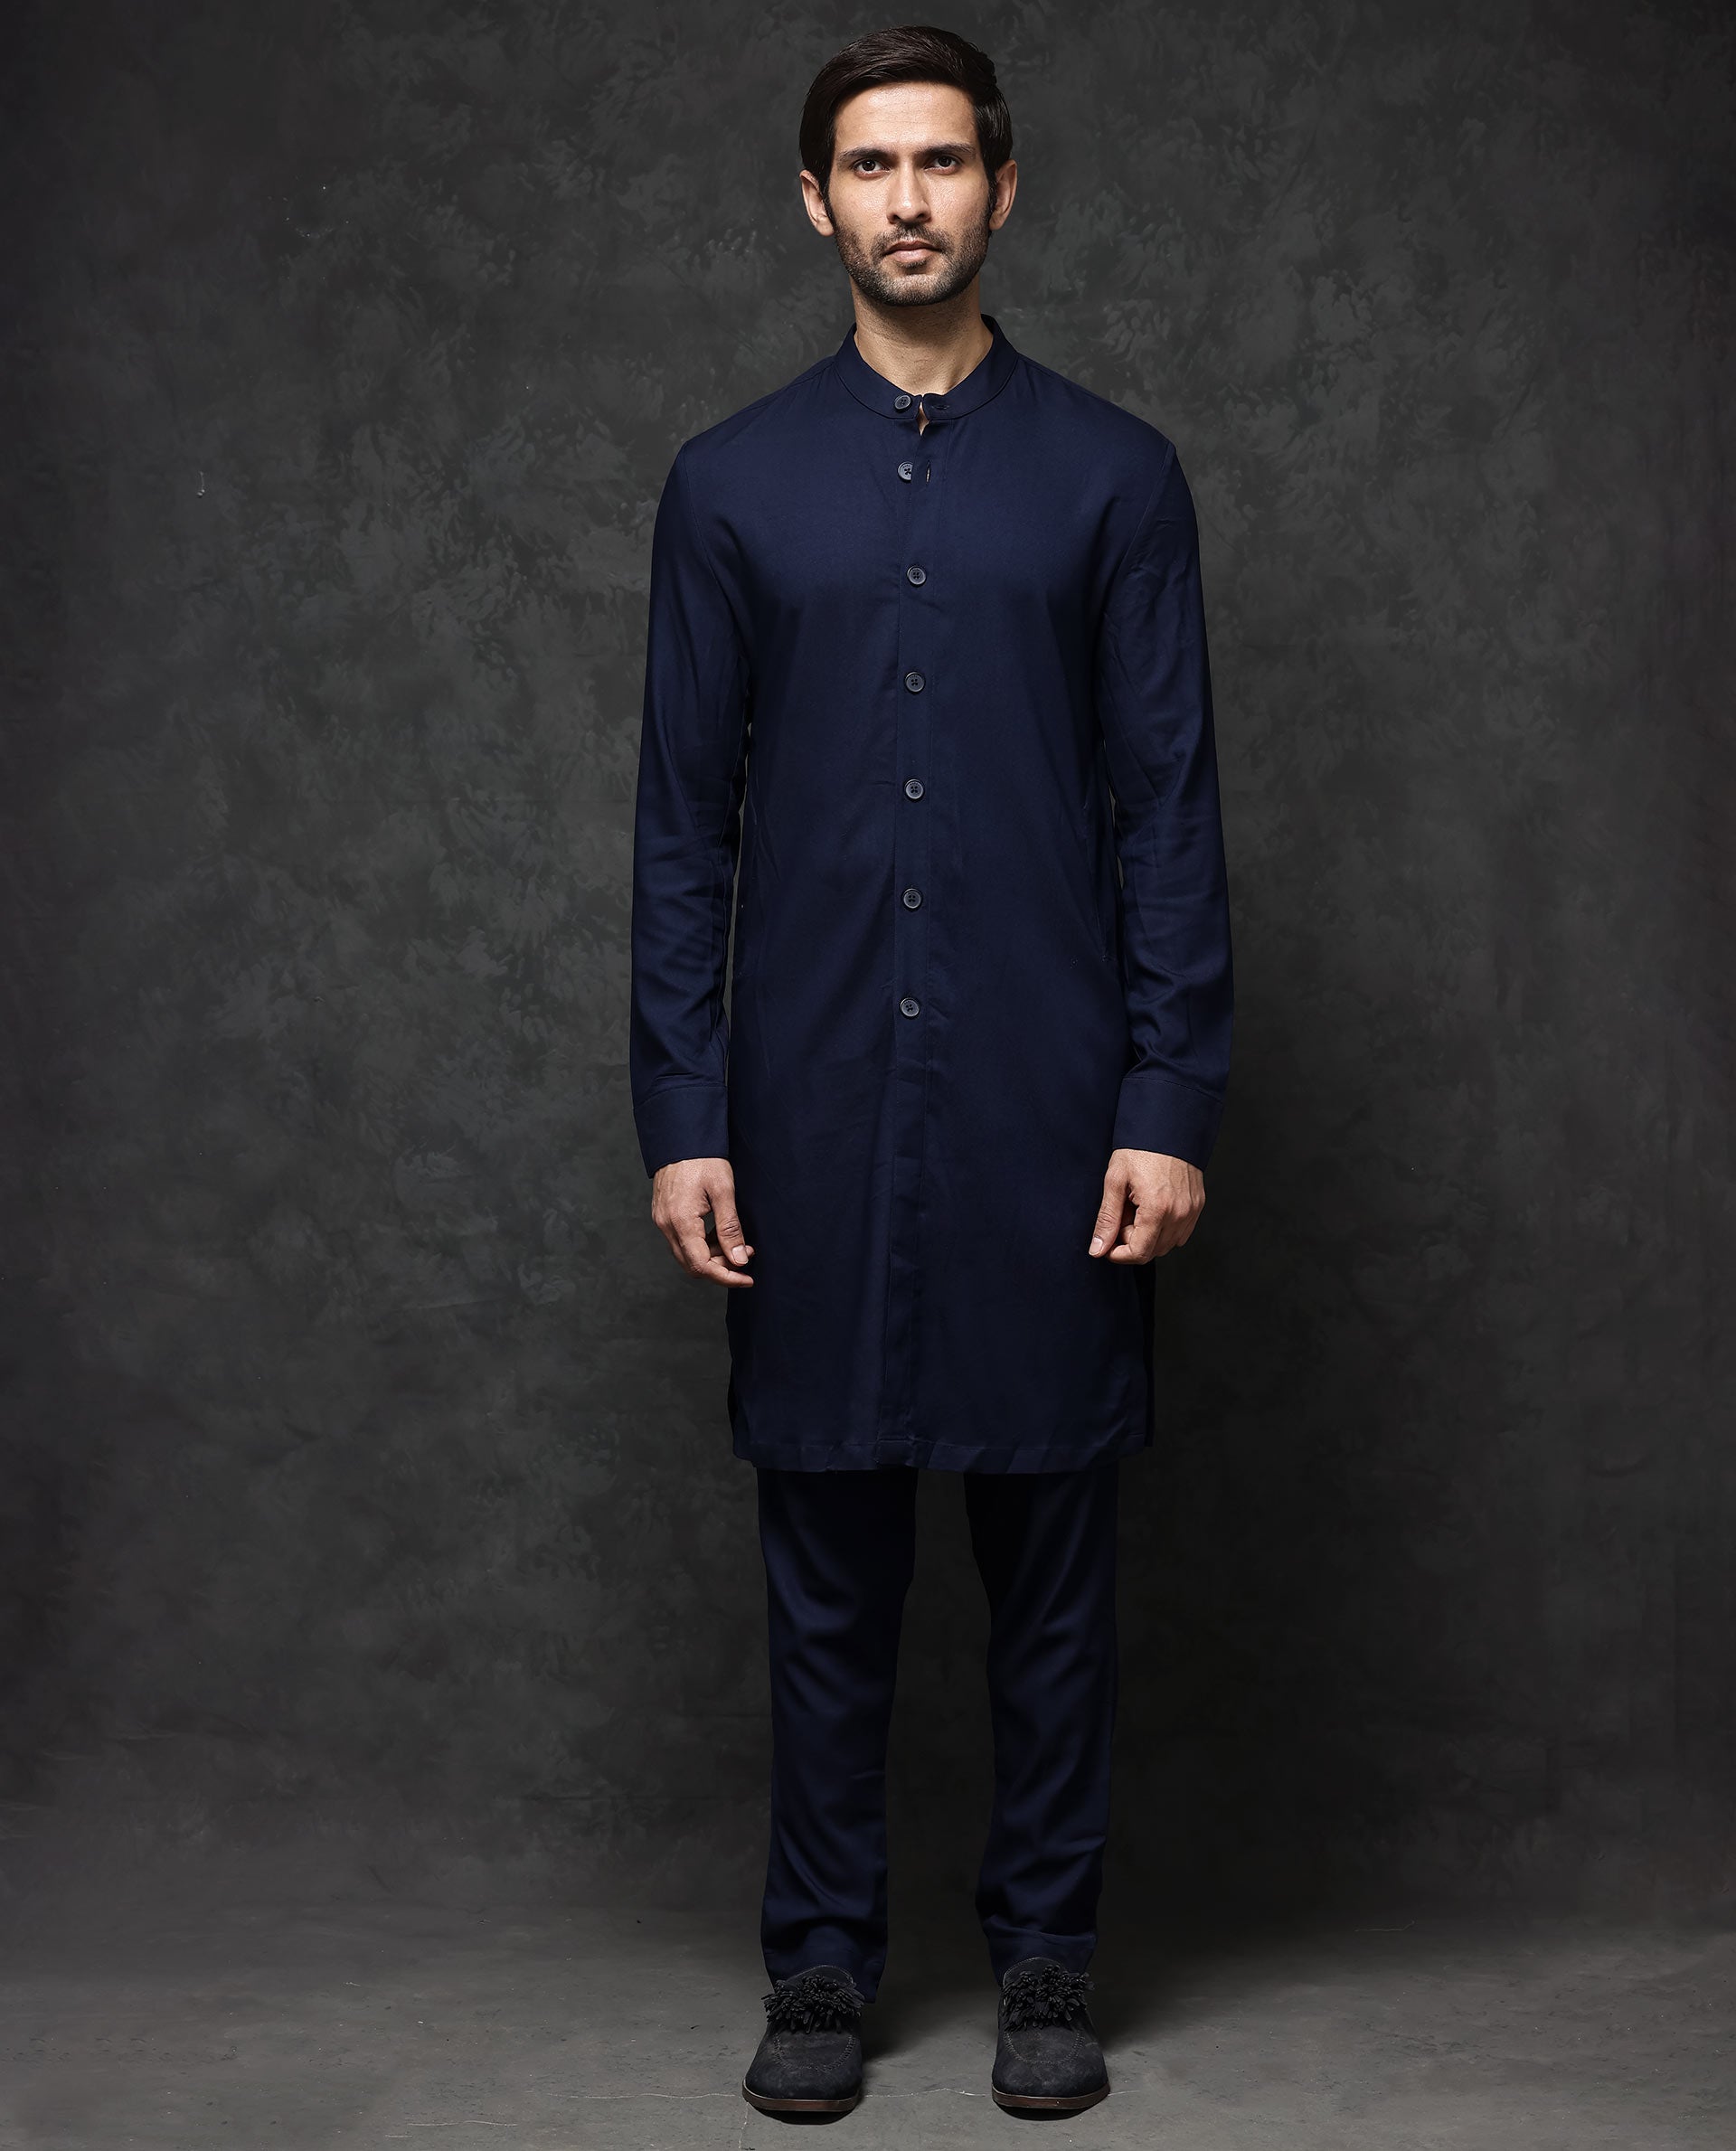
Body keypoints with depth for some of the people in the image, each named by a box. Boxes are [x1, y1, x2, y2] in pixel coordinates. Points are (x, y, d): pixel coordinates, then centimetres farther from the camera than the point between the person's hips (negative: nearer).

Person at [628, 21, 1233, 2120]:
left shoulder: (1112, 474, 3)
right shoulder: (731, 486, 6)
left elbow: (1171, 810, 0)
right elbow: (682, 824, 5)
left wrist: (1173, 1106, -7)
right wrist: (680, 1118, -2)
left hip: (1047, 1100, -1)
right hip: (812, 1099, 1)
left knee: (1051, 1543, 7)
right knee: (826, 1547, 8)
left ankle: (1044, 1955, 22)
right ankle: (820, 1961, 21)